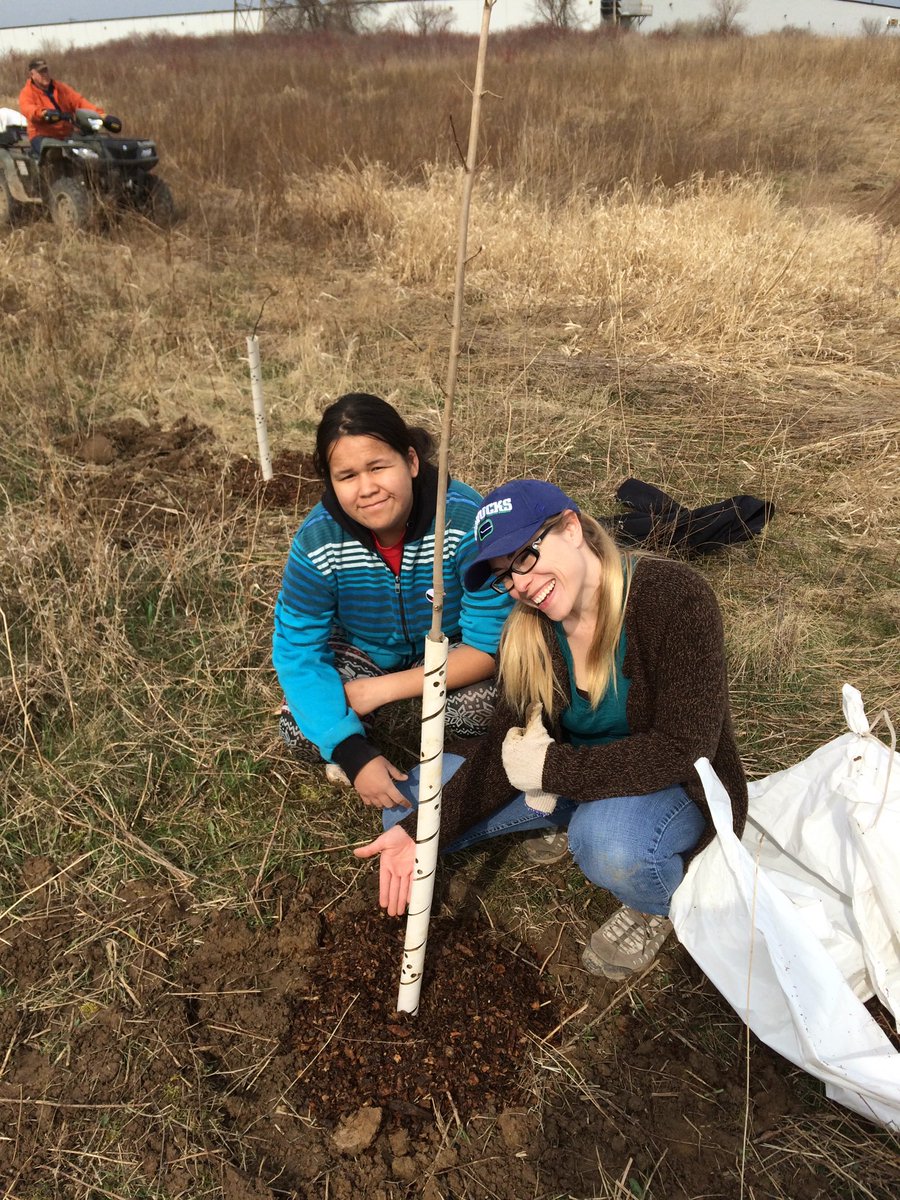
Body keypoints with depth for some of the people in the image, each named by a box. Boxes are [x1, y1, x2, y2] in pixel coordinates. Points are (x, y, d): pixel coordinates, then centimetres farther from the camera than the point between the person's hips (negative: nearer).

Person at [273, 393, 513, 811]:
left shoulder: (466, 521, -32)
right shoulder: (317, 542, -26)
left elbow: (489, 645, -27)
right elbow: (297, 652, -21)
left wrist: (383, 689, -30)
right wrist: (353, 753, -33)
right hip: (364, 654, 1)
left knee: (485, 702, -32)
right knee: (301, 732, -23)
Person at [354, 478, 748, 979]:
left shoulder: (674, 596, -25)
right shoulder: (530, 630, -8)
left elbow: (683, 748, -29)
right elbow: (504, 751, -9)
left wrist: (550, 766, -27)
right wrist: (420, 832, -21)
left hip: (677, 789, -5)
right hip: (574, 784, 6)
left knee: (610, 840, -41)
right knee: (412, 801, -4)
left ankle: (664, 898, -4)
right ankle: (570, 824, 12)